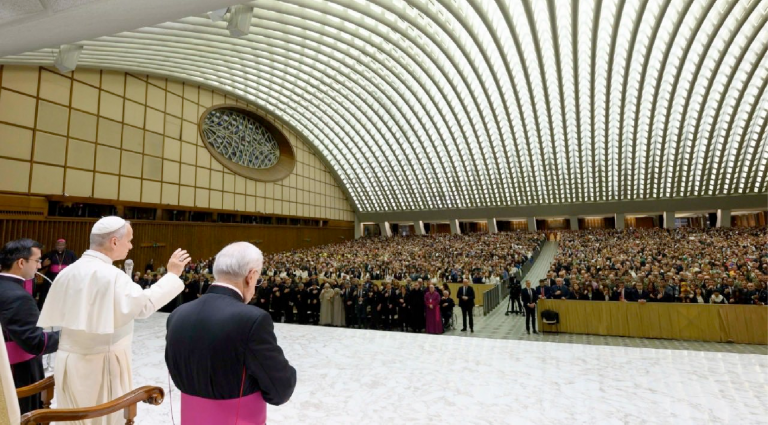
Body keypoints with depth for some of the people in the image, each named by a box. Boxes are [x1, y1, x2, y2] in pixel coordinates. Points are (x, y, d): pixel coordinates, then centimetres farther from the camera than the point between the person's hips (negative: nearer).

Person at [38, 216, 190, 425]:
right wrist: (172, 275, -20)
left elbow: (52, 316, 9)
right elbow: (144, 305, -27)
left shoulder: (67, 272, 2)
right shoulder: (111, 275, -22)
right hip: (101, 363, -7)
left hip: (69, 360, 7)